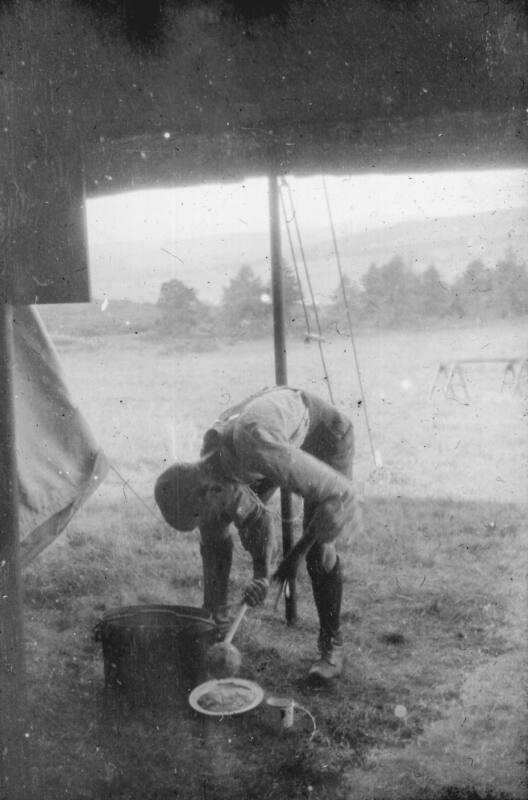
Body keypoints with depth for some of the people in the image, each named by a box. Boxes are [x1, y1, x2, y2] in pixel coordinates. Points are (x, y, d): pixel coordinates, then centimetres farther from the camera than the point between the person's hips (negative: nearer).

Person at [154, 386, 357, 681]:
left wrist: (295, 556, -31)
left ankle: (332, 646, 5)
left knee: (319, 550, -14)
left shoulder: (259, 453, -44)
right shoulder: (205, 468, -19)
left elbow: (340, 496, -41)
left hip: (328, 433, -6)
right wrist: (216, 613, -4)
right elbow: (213, 542, -6)